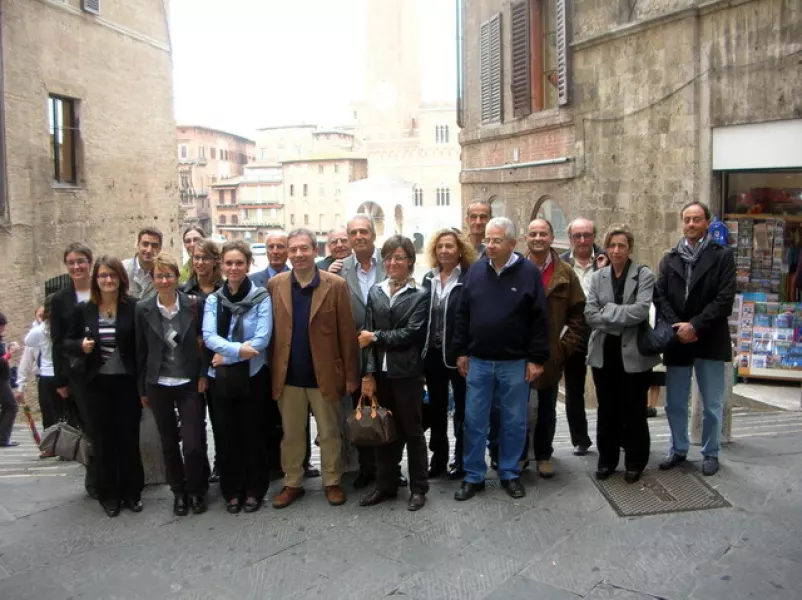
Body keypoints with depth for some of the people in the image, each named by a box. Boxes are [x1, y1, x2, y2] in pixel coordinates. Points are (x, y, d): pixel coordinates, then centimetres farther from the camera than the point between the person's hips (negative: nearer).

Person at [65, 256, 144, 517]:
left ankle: (132, 492, 22)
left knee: (129, 437, 7)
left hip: (127, 382, -2)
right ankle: (109, 494, 22)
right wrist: (81, 345, -15)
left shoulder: (133, 307, -6)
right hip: (96, 384, 2)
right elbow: (67, 342, 9)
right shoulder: (83, 309, 1)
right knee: (103, 439, 9)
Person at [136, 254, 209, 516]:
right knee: (169, 444, 11)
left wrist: (204, 374, -6)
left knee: (193, 444, -4)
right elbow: (141, 351, 3)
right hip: (158, 386, 2)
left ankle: (197, 491, 19)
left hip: (189, 384, -2)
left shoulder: (193, 305, -5)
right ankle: (179, 492, 29)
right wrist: (142, 389, 5)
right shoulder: (143, 309, -1)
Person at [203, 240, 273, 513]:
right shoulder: (213, 299, 5)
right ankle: (232, 491, 26)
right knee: (228, 435, 11)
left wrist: (227, 355, -12)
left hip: (252, 376, -3)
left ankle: (254, 490, 23)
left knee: (252, 433, 8)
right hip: (222, 377, 3)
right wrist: (238, 349, -22)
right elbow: (208, 336, -7)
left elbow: (262, 339, -14)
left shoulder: (261, 297, -6)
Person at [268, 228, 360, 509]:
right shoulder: (275, 284, 1)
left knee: (329, 433, 12)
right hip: (288, 376, 2)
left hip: (324, 374, -2)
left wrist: (351, 374, -6)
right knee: (291, 434, 15)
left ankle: (332, 482, 29)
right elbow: (270, 330, 2)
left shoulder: (336, 285, -6)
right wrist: (270, 370, -1)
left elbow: (347, 334, -5)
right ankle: (292, 483, 31)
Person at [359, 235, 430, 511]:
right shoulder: (375, 292, 7)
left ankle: (418, 488, 22)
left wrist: (377, 337, -12)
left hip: (407, 372, -3)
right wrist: (369, 373, -7)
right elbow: (366, 335, 1)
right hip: (380, 372, 4)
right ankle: (385, 484, 27)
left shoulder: (420, 295, -3)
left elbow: (412, 333, -14)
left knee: (412, 431, 8)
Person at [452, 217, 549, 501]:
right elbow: (463, 314, 7)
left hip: (515, 363, -2)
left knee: (514, 422, 10)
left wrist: (536, 358, -8)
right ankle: (473, 476, 20)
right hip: (478, 361, 2)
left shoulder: (529, 272, -6)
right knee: (474, 421, 7)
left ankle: (510, 474, 25)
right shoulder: (476, 270, 3)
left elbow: (539, 319, -6)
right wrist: (461, 351, 4)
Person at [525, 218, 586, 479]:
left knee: (547, 409, 13)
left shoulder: (566, 273, 0)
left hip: (551, 355, 1)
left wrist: (566, 346, -5)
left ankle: (544, 455, 28)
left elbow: (578, 313, 2)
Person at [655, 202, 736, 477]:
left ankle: (710, 453, 24)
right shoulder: (669, 259, 8)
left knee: (712, 405, 7)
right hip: (677, 341, 3)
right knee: (674, 404, 10)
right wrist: (677, 328, -13)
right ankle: (678, 449, 27)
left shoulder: (722, 256, 0)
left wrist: (695, 326, -17)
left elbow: (725, 299, -9)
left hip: (710, 341, -2)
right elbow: (660, 297, 1)